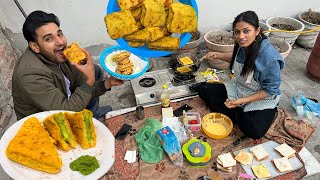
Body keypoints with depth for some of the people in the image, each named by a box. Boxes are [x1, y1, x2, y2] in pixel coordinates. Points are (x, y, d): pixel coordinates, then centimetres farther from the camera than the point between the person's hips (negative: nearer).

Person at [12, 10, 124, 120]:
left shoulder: (58, 55, -13)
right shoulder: (31, 75, -35)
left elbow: (81, 86, -3)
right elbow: (65, 111, -34)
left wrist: (107, 84, -18)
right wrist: (89, 81, -37)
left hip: (62, 102, 7)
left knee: (96, 71, 7)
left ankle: (92, 113, 24)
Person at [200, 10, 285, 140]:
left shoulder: (270, 58, -31)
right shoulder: (243, 45, -12)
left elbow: (270, 90, -21)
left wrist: (242, 101, -26)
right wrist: (218, 55, -1)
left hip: (263, 98, -6)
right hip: (239, 88, 6)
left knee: (254, 132, -29)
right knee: (205, 92, -8)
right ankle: (240, 116, -6)